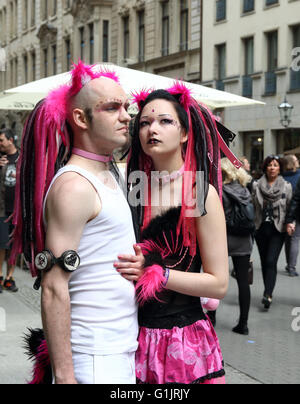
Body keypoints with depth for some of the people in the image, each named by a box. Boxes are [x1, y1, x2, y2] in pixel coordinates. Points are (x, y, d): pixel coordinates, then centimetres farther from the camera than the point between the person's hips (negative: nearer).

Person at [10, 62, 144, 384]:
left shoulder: (107, 177, 13)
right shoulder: (73, 186, -16)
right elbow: (54, 289, -20)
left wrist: (137, 265, 2)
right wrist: (64, 375, -23)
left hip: (123, 352, 9)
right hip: (93, 358, -9)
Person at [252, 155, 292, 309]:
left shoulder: (286, 187, 1)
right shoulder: (257, 186, 3)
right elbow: (252, 207, 4)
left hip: (277, 229, -2)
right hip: (261, 229, 2)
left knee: (271, 261, -14)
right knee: (264, 262, 9)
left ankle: (268, 294, -16)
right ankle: (268, 294, 20)